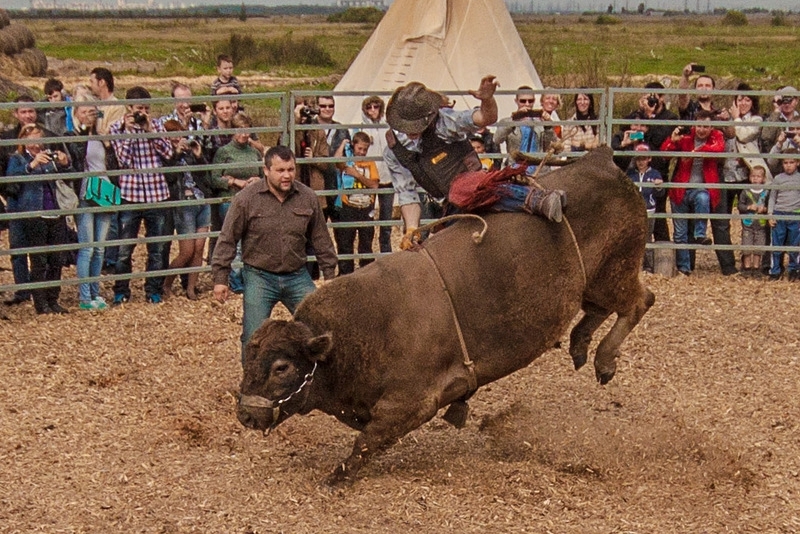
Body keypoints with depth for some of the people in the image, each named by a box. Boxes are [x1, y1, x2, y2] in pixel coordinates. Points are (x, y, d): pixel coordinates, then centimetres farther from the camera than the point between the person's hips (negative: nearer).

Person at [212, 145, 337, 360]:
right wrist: (220, 279, -7)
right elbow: (227, 240, -5)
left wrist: (329, 274, 10)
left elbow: (321, 239, 9)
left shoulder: (308, 197, -1)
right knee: (253, 339, -1)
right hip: (259, 277, -2)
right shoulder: (246, 199, -10)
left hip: (297, 276, 3)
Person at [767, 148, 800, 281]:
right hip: (779, 215, 0)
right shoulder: (778, 179, 4)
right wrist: (770, 214, -1)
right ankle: (774, 272, 10)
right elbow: (772, 197, 8)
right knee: (776, 245, 3)